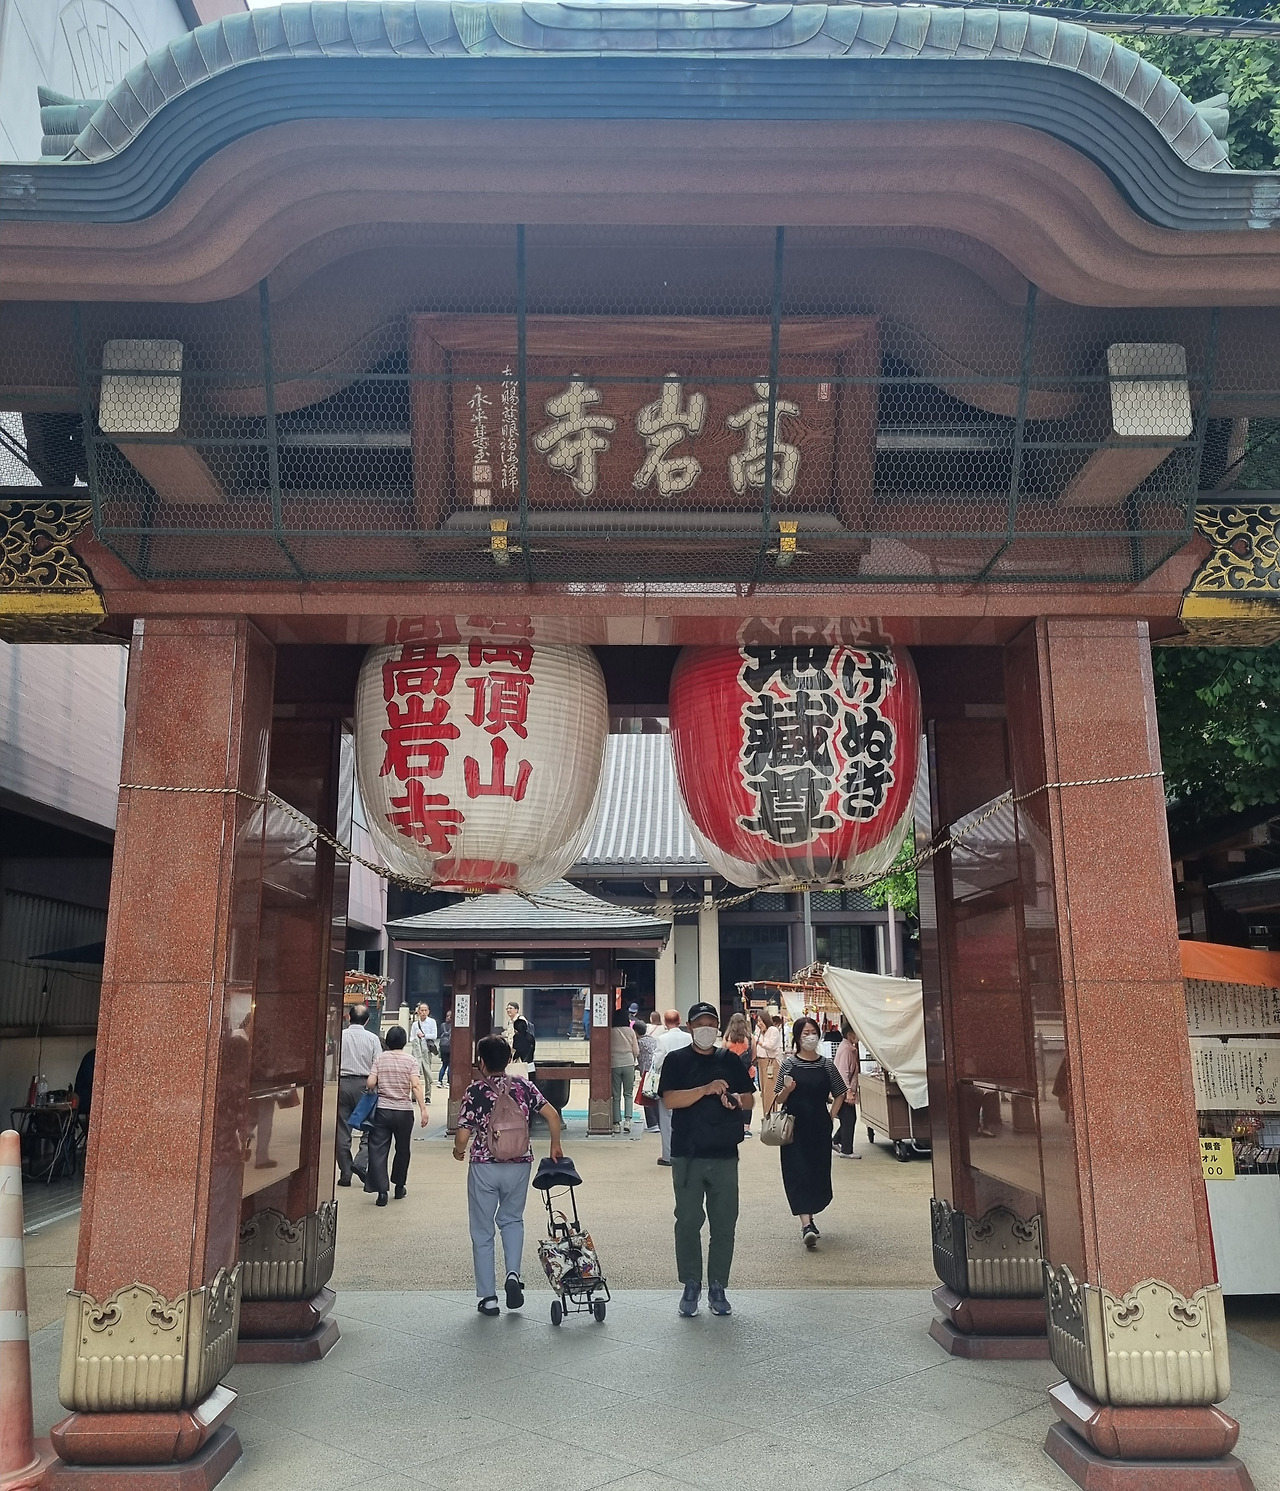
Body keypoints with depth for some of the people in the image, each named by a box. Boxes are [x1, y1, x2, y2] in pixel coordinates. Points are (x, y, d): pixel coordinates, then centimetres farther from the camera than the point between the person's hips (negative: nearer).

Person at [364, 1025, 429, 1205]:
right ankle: (399, 1187, 28)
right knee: (402, 1150, 17)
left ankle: (382, 1191, -9)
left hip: (382, 1110, 0)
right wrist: (423, 1109, -15)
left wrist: (373, 1090, 16)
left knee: (378, 1150, 1)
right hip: (404, 1111, 0)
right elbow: (416, 1086, -14)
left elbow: (370, 1083, -7)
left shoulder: (379, 1058, -1)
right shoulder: (411, 1060, -4)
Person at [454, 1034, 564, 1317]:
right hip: (520, 1165, 3)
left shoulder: (475, 1091, -11)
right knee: (512, 1219, 25)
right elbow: (553, 1115, -4)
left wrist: (459, 1151, 8)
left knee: (482, 1232, 12)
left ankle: (487, 1297, 16)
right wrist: (555, 1147, 11)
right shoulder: (523, 1086, -2)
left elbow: (463, 1136, -14)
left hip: (484, 1166, -3)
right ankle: (513, 1273, 4)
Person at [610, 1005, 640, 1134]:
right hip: (628, 1064, 1)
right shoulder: (630, 1031, -1)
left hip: (614, 1065, -1)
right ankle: (627, 1119, -5)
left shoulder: (611, 1032, -4)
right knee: (628, 1094, 10)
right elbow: (636, 1051, 2)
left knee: (616, 1096, 5)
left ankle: (616, 1123, 5)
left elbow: (607, 1050, -1)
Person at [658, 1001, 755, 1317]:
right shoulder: (676, 1060, 1)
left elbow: (750, 1100, 14)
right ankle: (691, 1286, 16)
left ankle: (718, 1288, 16)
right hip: (687, 1156, -2)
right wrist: (707, 1089, -23)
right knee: (688, 1222, 3)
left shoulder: (730, 1061, 10)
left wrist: (736, 1099, -9)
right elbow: (670, 1099, -13)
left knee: (724, 1224, 5)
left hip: (725, 1155, 3)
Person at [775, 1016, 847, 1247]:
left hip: (820, 1128, 2)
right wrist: (787, 1089, -20)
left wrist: (831, 1116, 4)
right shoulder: (789, 1064, -3)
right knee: (798, 1172, -8)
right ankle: (806, 1224, -11)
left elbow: (839, 1094, 14)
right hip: (795, 1127, -2)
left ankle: (808, 1218, 26)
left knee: (818, 1173, 8)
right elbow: (779, 1099, 1)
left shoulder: (827, 1064, 2)